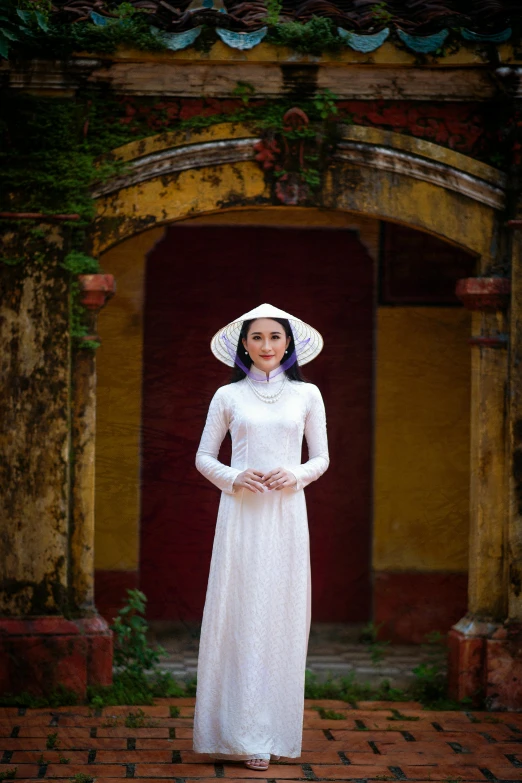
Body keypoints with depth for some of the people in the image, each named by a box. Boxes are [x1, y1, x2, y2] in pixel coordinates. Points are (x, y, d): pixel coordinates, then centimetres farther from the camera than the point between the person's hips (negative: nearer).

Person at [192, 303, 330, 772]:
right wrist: (233, 478, -9)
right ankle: (243, 734, 1)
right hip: (241, 511, -1)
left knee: (281, 615, 0)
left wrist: (296, 474, -9)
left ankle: (274, 731, 8)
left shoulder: (307, 395, 8)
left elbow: (322, 457, 11)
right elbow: (203, 457, 9)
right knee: (241, 615, -4)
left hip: (286, 513, 1)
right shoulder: (228, 396, 6)